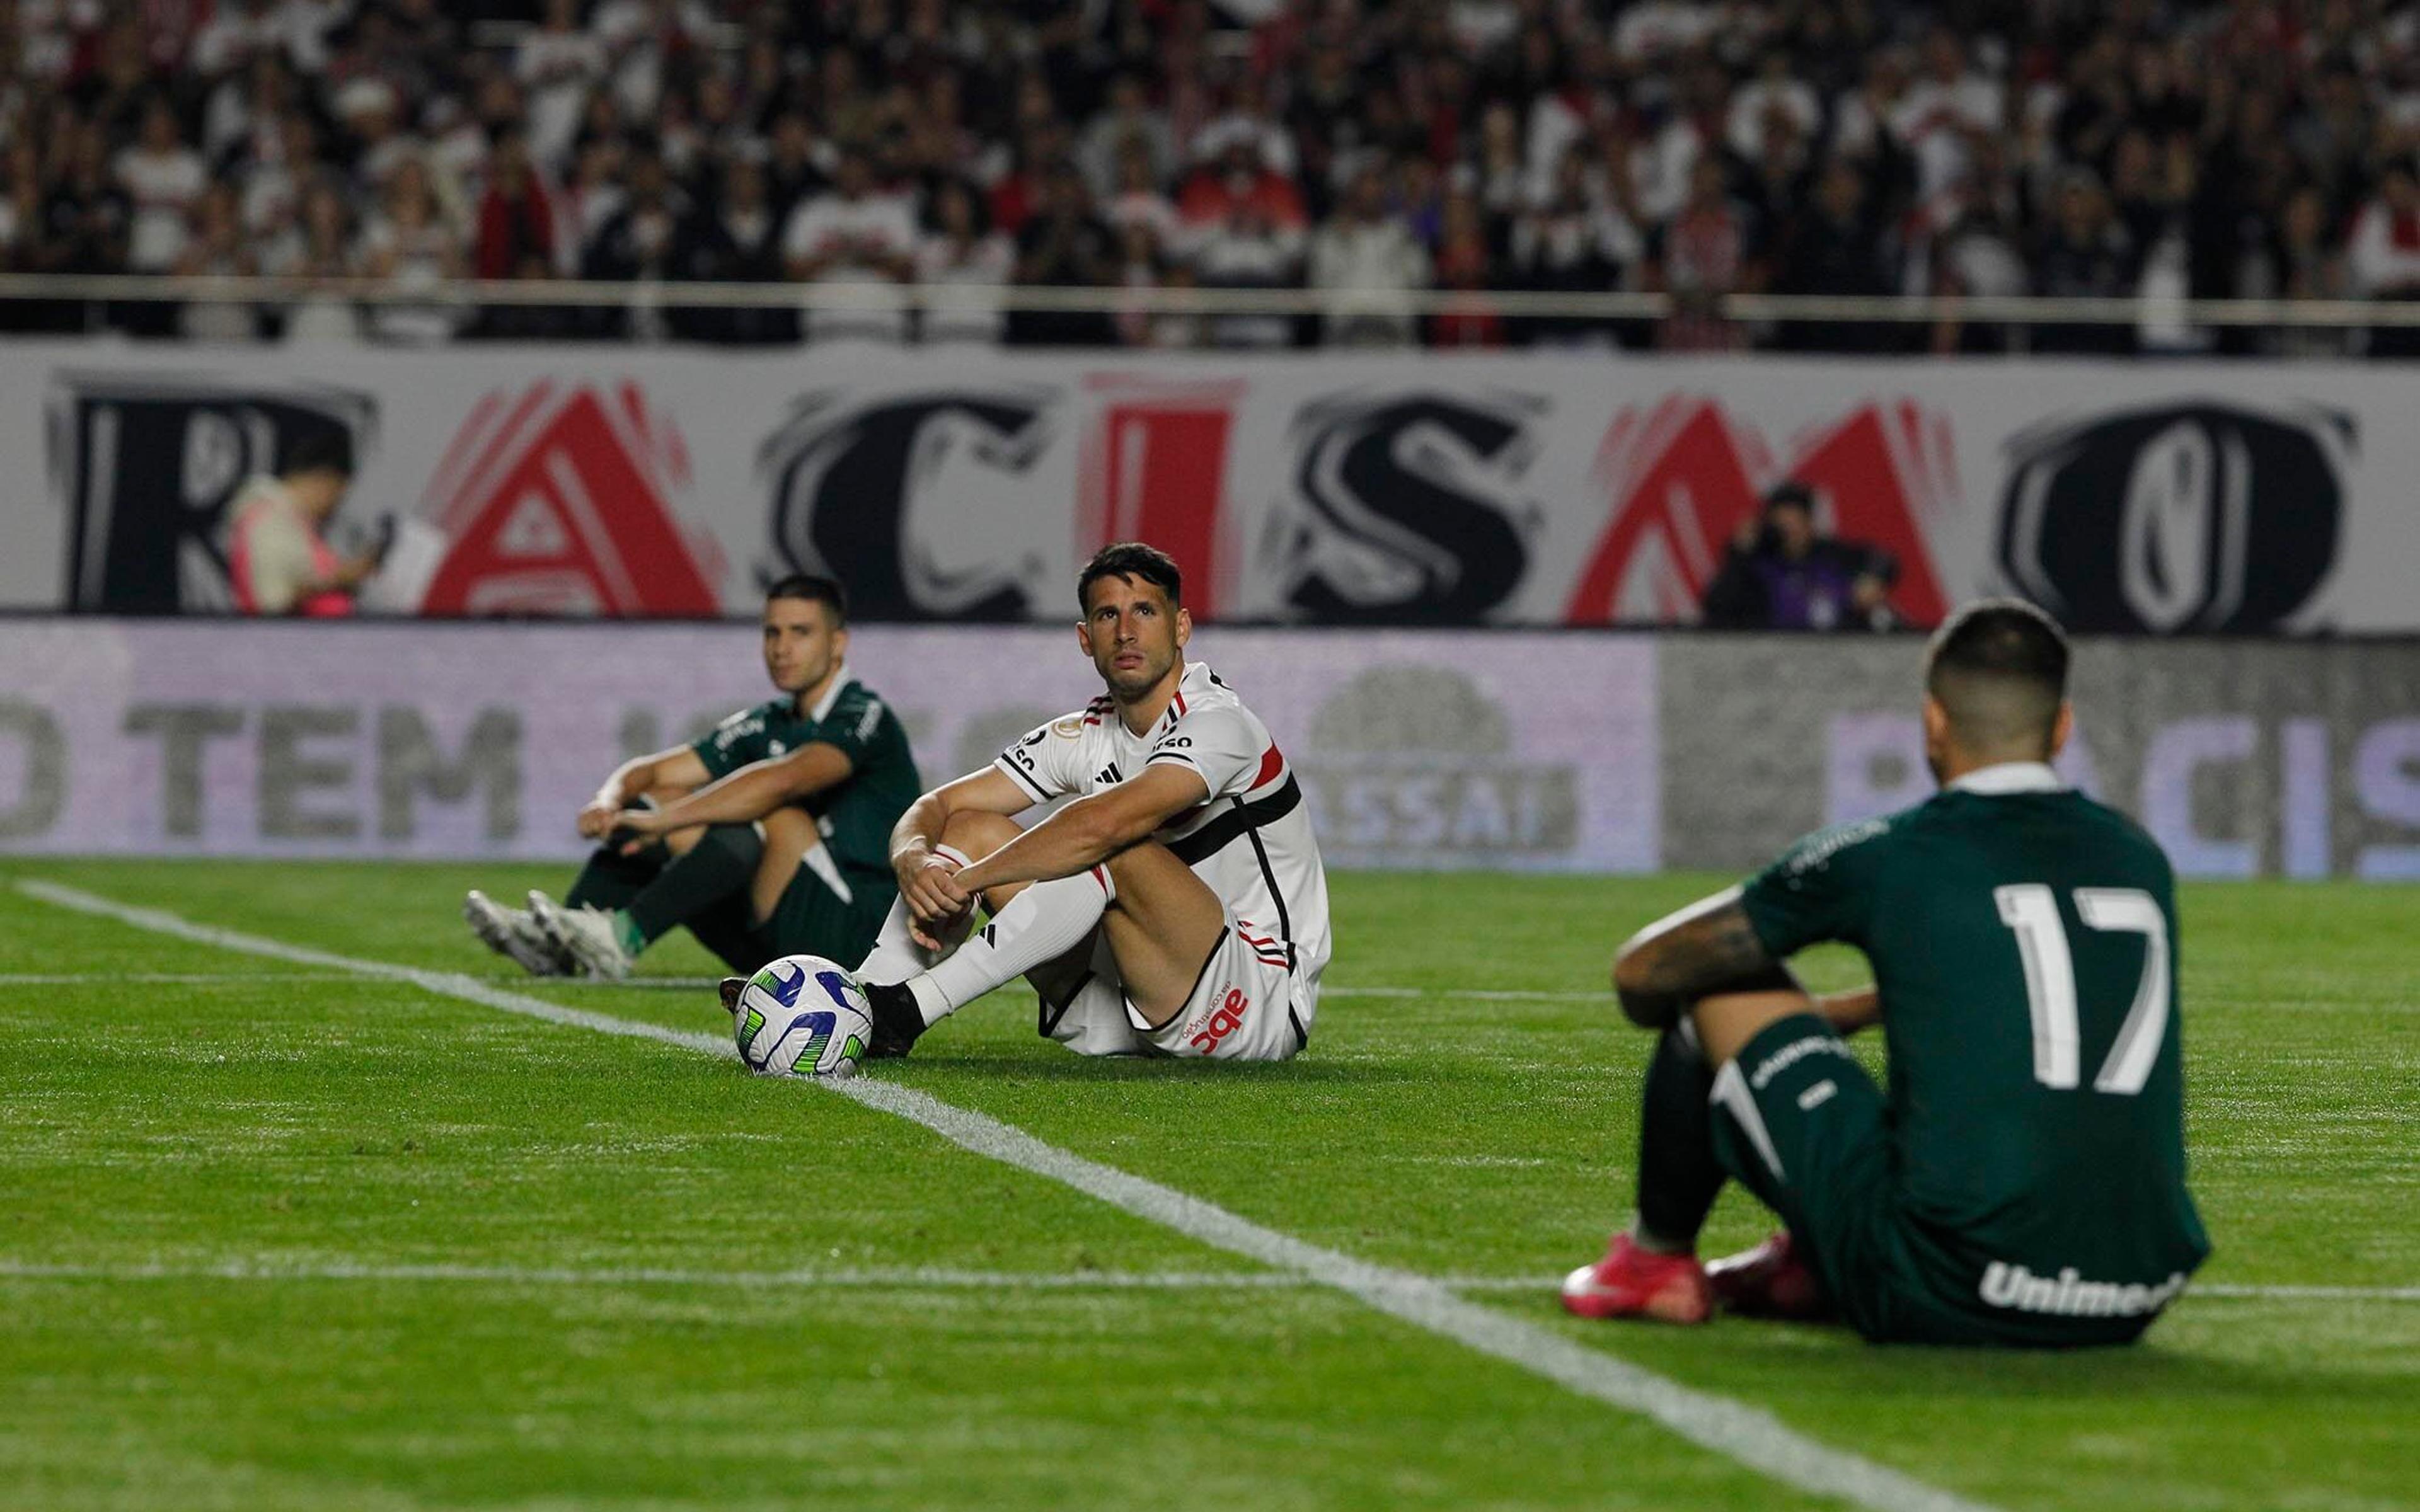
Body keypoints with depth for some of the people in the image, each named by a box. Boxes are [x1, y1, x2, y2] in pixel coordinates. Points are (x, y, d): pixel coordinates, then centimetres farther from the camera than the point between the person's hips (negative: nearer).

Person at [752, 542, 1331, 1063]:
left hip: (1263, 1007, -8)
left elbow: (1106, 823, -33)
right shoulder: (1087, 736, 8)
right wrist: (915, 862, -20)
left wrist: (963, 881, -28)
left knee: (1119, 848, -32)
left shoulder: (1218, 725, -16)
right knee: (971, 827, -1)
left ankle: (904, 1012, -35)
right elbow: (936, 807, 5)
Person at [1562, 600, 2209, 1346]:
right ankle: (1811, 1268, 38)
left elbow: (1644, 972, 11)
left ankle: (1655, 1260, 29)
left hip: (1941, 1302, -5)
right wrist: (1826, 1013, 46)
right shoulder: (2141, 859, 13)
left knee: (1722, 992, 12)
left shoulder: (1889, 857, -1)